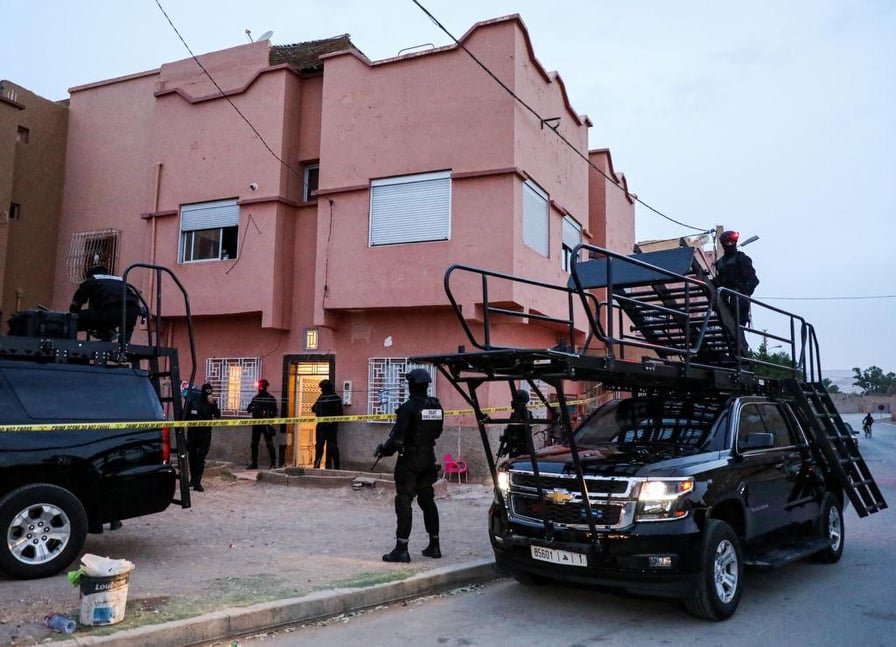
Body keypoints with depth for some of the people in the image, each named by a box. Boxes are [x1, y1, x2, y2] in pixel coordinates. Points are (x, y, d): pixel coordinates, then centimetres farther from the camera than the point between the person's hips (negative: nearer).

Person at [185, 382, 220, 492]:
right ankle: (193, 478, 30)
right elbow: (186, 414, 8)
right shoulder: (193, 400, 0)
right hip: (192, 432, 2)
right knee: (192, 457, 13)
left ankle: (197, 482, -8)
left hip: (205, 433, -2)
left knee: (201, 458, -7)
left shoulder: (212, 402, -2)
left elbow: (217, 415, -16)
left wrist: (213, 404, -28)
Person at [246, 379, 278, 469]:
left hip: (266, 424, -5)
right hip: (256, 424, 5)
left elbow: (274, 412, -3)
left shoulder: (271, 399, -2)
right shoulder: (255, 398, 13)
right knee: (254, 443, 8)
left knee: (269, 444, -4)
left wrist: (268, 415, -20)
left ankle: (273, 464, 0)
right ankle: (254, 463, 17)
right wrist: (250, 408, -9)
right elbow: (249, 409, 14)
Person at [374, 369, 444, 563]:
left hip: (409, 460, -7)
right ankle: (434, 545, 23)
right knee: (427, 500, 16)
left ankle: (401, 549, -5)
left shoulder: (408, 408, -17)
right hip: (428, 459, 7)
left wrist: (384, 449, -3)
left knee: (404, 501, -3)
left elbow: (397, 437, -19)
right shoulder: (436, 407, 4)